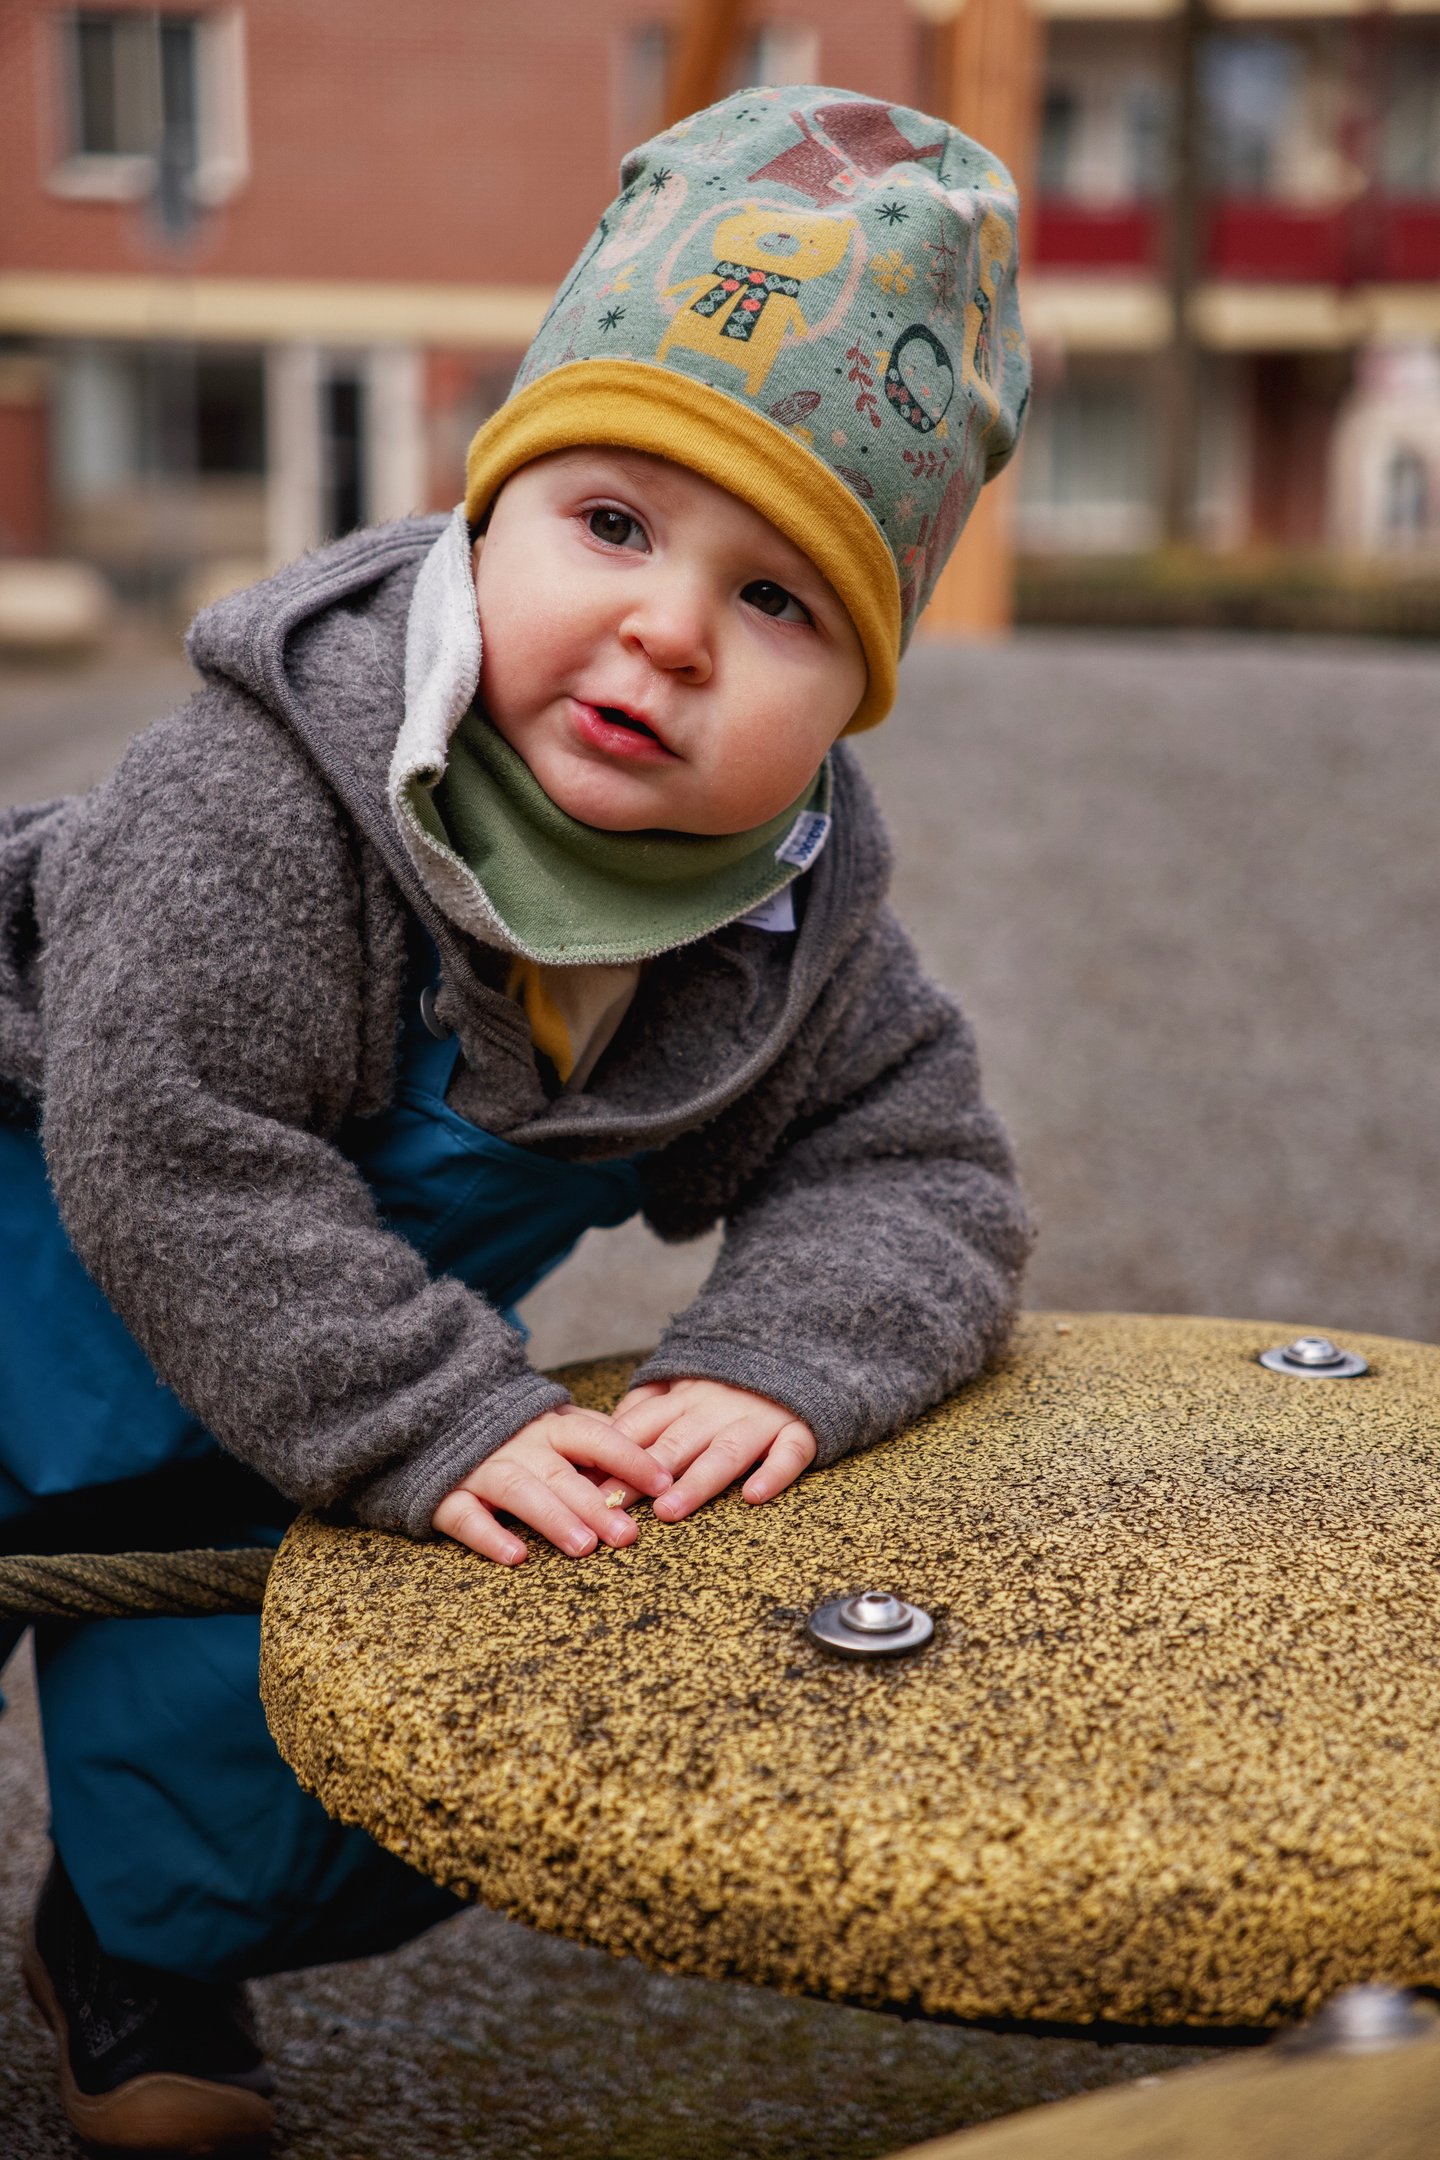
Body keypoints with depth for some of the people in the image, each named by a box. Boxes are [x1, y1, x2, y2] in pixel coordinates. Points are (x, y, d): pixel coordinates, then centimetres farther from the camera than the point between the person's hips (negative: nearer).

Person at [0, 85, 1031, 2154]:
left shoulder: (796, 920, -17)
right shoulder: (269, 792, -35)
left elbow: (916, 1176, -11)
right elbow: (170, 1151, -37)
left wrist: (772, 1367, -32)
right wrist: (439, 1426, -39)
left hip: (372, 1351, 5)